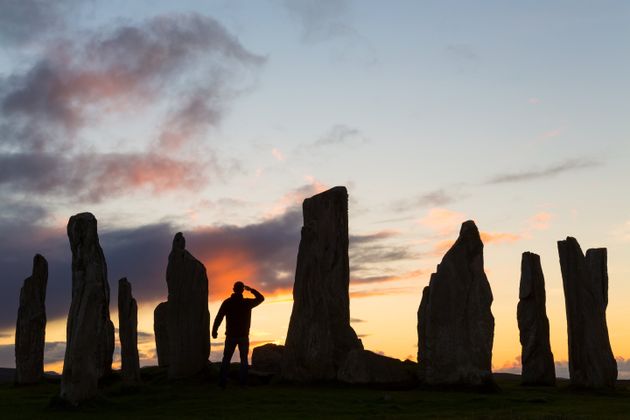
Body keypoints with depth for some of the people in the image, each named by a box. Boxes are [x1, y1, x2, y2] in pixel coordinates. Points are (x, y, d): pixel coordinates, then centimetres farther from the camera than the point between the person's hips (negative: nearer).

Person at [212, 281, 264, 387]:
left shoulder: (227, 302, -5)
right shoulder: (247, 303, -4)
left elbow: (219, 318, -7)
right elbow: (261, 298, 11)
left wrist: (214, 331, 2)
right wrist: (251, 290, 18)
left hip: (231, 336, 0)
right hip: (244, 336, 0)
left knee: (226, 359, 5)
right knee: (244, 359, 12)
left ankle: (222, 382, -3)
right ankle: (243, 382, 5)